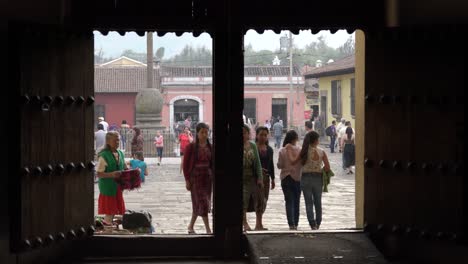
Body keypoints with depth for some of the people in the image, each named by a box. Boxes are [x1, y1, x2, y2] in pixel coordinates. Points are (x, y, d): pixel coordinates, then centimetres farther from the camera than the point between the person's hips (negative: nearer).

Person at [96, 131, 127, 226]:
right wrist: (111, 174, -30)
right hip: (108, 186, -7)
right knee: (109, 210, 0)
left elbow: (124, 168, 19)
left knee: (116, 207, 13)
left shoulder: (120, 154, 6)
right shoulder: (104, 156, -15)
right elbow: (99, 174, -17)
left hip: (118, 186, 7)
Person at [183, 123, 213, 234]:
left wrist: (213, 177, 6)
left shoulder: (210, 147, 6)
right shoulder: (191, 147, -6)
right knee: (202, 201, -9)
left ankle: (191, 226, 26)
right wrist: (187, 180, -8)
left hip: (208, 177, 5)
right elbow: (185, 164, -5)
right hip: (195, 178, -5)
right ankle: (208, 229, -8)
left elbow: (212, 163, 11)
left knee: (198, 203, 11)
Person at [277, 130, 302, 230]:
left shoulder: (282, 151, -8)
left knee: (289, 201, 3)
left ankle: (291, 224, -10)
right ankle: (295, 223, 16)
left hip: (285, 178, 0)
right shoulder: (299, 150, -11)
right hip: (297, 178, 0)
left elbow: (279, 165, -5)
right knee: (296, 201, 12)